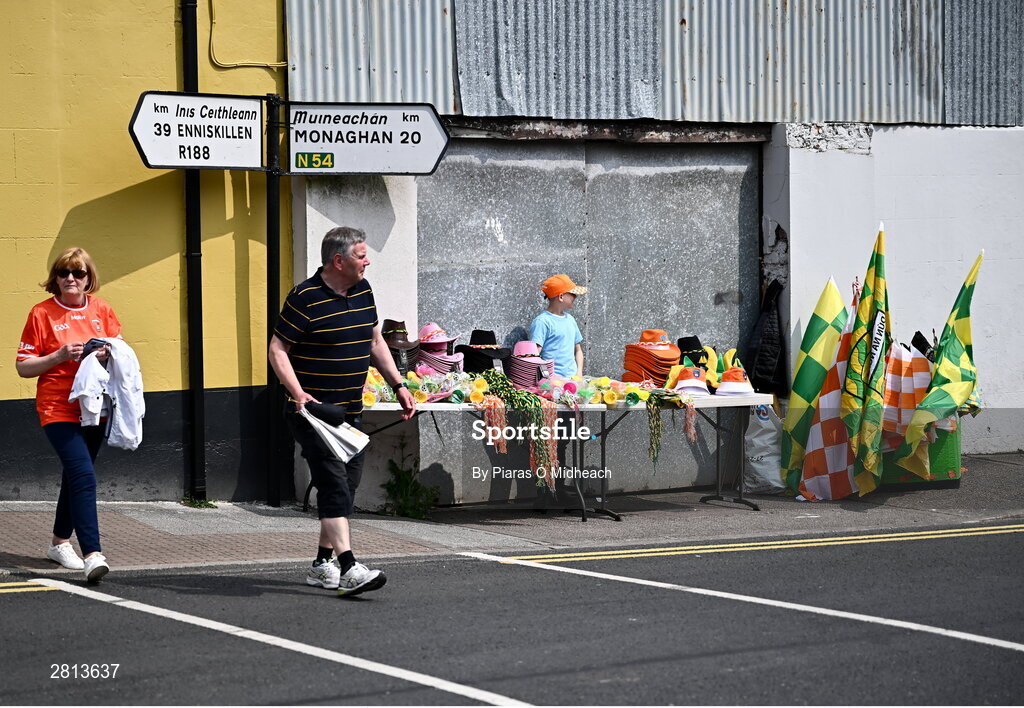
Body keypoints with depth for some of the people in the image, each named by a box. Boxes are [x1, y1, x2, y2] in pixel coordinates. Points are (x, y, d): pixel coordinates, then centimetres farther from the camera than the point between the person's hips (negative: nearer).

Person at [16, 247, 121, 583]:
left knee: (76, 476, 17)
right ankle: (92, 554, -24)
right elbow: (23, 367, -4)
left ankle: (60, 542, 35)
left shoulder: (101, 310, 6)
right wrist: (59, 356, -18)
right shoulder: (42, 313, -5)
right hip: (58, 410, -5)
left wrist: (108, 354, -7)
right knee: (84, 475, -20)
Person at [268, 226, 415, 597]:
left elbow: (375, 342, 21)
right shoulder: (305, 298, -14)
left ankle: (323, 564, 21)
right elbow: (277, 350, -12)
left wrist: (399, 385, 13)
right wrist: (298, 393, -25)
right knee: (334, 482, -16)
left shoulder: (363, 291, 9)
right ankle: (348, 567, -22)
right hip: (313, 410, -8)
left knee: (348, 484, 10)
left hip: (350, 410, 8)